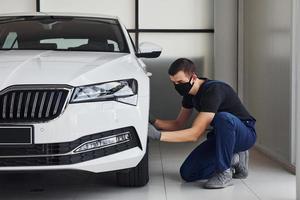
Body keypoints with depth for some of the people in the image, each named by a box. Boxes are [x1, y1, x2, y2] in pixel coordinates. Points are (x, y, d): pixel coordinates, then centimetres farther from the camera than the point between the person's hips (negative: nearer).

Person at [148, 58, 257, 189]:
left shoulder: (213, 91, -29)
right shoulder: (190, 92, -1)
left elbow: (195, 134, -34)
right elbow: (178, 124, 9)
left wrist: (159, 135, -38)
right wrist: (153, 122, -10)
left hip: (245, 134, -7)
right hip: (221, 136, 8)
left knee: (223, 118, -41)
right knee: (187, 173, -6)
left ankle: (224, 173, -24)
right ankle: (233, 160, 9)